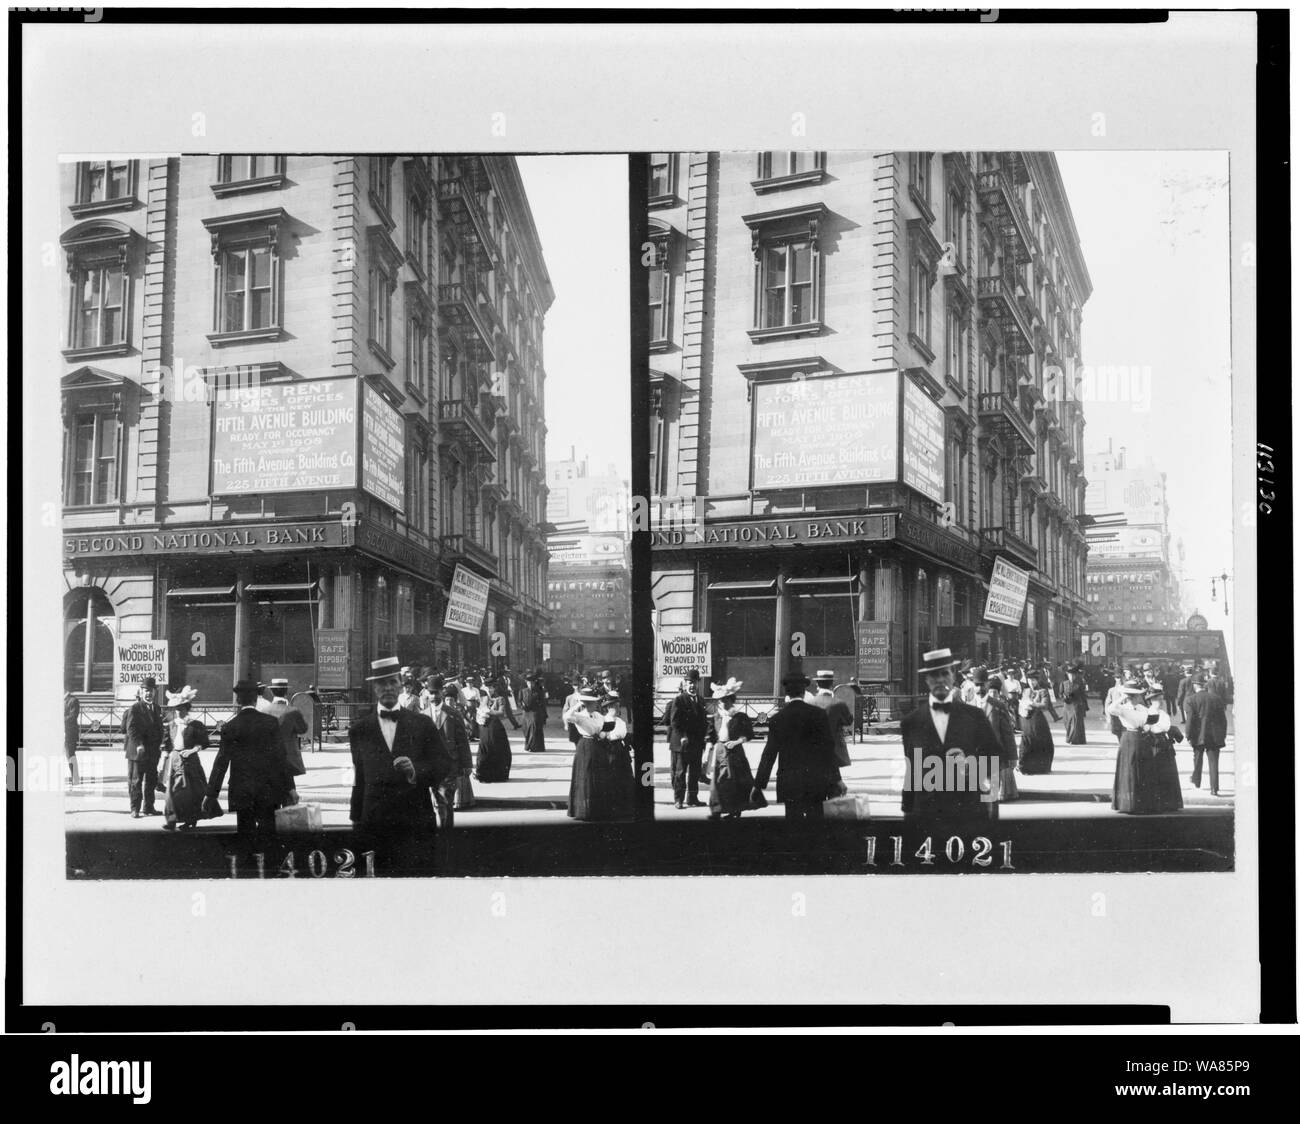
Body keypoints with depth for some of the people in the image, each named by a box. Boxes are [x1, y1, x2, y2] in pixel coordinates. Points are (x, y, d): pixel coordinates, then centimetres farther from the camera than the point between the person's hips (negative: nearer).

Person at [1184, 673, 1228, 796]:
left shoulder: (1191, 699, -8)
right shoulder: (1216, 698, 2)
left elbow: (1190, 720, -11)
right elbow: (1223, 718, 5)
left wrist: (1189, 735, -3)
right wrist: (1223, 735, 12)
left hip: (1199, 735, -2)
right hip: (1215, 735, 2)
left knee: (1197, 759, 19)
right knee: (1213, 762, 2)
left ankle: (1196, 782, 31)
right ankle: (1214, 789, -3)